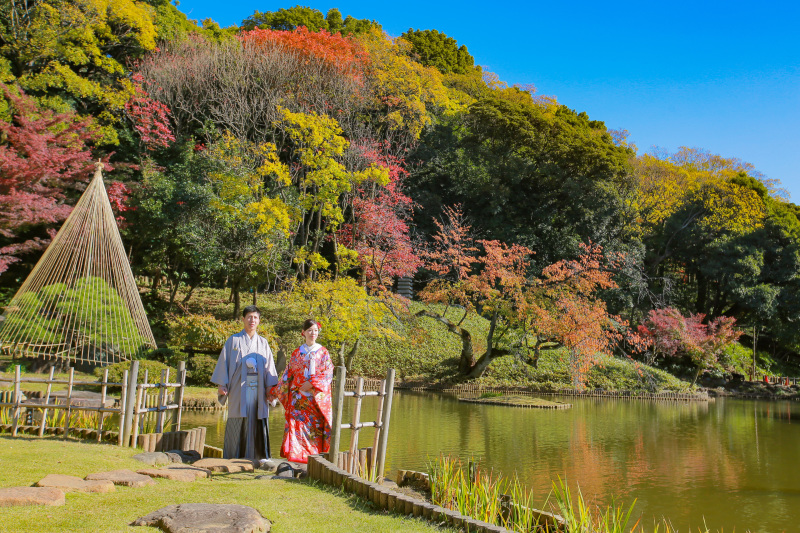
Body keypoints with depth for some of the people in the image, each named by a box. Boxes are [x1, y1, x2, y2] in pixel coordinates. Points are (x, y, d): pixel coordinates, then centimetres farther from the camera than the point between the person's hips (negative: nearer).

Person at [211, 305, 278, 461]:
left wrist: (270, 386, 2)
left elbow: (269, 366, 11)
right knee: (238, 423, -2)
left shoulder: (263, 343, 14)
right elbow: (224, 362, 4)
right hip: (239, 389, -2)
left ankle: (260, 455, 6)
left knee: (258, 422, 0)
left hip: (258, 389, 2)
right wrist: (222, 384, -4)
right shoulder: (234, 340, 7)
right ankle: (235, 457, 5)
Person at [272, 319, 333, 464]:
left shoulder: (323, 352, 6)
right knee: (296, 424, -9)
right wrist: (275, 392, 9)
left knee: (315, 427, -5)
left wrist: (311, 383, -13)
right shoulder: (296, 353, 11)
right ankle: (295, 457, -8)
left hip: (317, 397, -1)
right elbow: (288, 375, 13)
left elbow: (328, 374, -2)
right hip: (298, 397, 1)